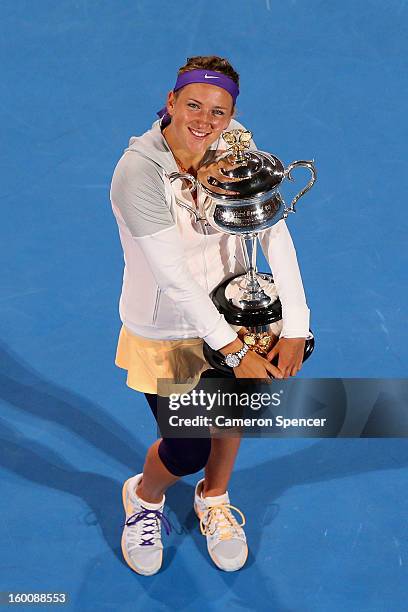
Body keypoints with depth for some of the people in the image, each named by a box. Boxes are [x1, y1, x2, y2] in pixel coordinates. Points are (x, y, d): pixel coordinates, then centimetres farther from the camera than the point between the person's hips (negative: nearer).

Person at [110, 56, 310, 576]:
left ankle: (213, 501, 54)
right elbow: (174, 278, -29)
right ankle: (144, 499, 41)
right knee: (188, 452, 3)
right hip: (166, 332, -5)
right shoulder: (137, 174, -30)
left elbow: (274, 231, -17)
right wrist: (233, 349, -26)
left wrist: (294, 326, -23)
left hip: (229, 308, 5)